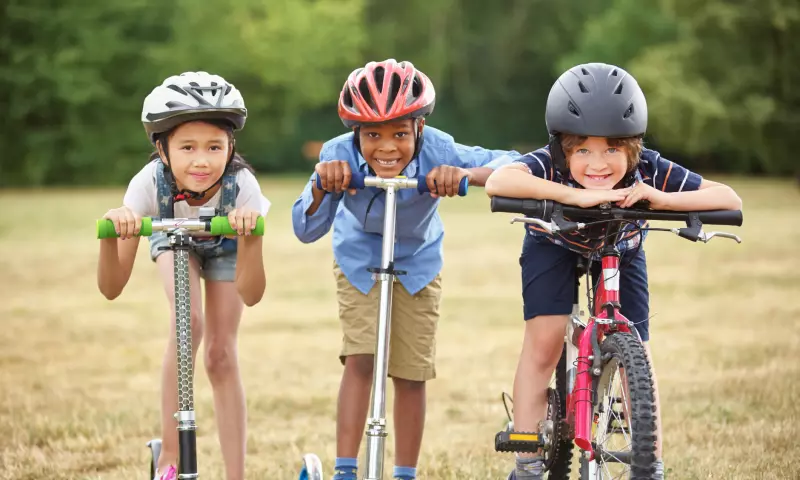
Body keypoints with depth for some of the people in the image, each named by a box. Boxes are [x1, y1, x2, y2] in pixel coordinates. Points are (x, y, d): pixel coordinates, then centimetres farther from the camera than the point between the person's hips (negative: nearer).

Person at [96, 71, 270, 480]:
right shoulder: (150, 184, -39)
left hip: (225, 246, 0)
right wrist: (110, 233, -57)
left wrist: (249, 235, -59)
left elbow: (250, 295, -41)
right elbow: (111, 288, -38)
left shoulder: (241, 186, -40)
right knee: (188, 320, -25)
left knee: (221, 354, -5)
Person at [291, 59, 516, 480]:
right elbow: (306, 231, -30)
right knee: (360, 360, -14)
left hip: (418, 262, 1)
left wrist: (468, 174, -57)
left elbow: (511, 164, -37)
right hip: (358, 260, -1)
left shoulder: (436, 152, -36)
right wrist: (321, 186, -50)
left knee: (411, 374, 4)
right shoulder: (340, 156, -33)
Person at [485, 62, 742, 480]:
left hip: (619, 252, 2)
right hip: (555, 246, -2)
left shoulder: (649, 170, -34)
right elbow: (498, 182, -59)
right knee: (543, 342, -16)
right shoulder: (550, 165, -39)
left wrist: (662, 198, -52)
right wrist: (574, 196, -67)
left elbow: (729, 199, -37)